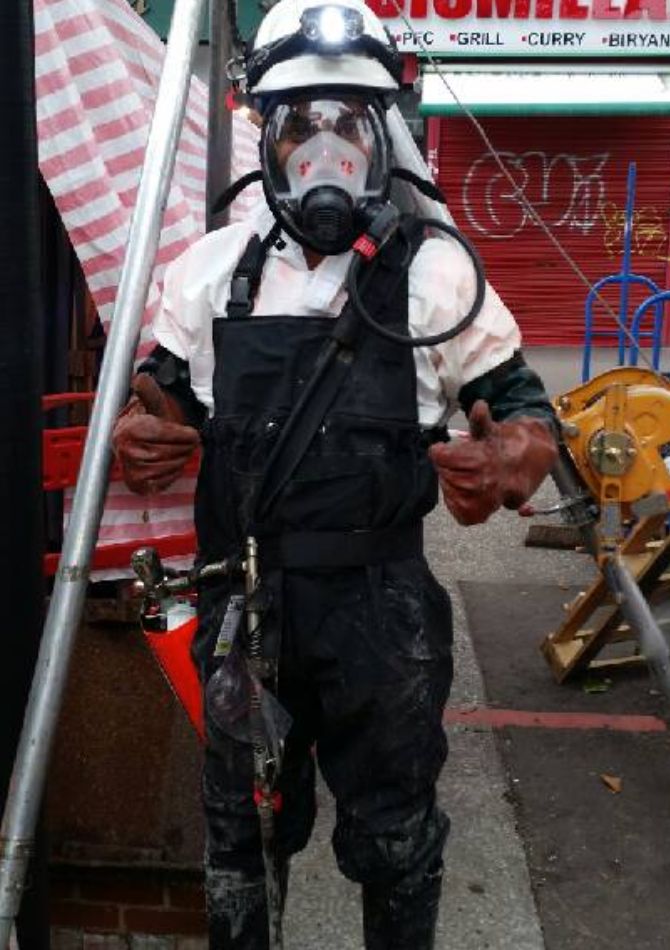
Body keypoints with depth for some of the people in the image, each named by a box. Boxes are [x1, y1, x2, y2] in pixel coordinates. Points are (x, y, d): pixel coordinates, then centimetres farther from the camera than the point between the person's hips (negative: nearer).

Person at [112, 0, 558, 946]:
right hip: (242, 596, 3)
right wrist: (138, 434, -11)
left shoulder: (435, 270, -6)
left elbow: (521, 404, -1)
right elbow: (163, 391, 12)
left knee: (393, 831, 19)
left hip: (381, 604, -2)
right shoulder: (214, 267, 2)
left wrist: (506, 461, -23)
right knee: (241, 827, 23)